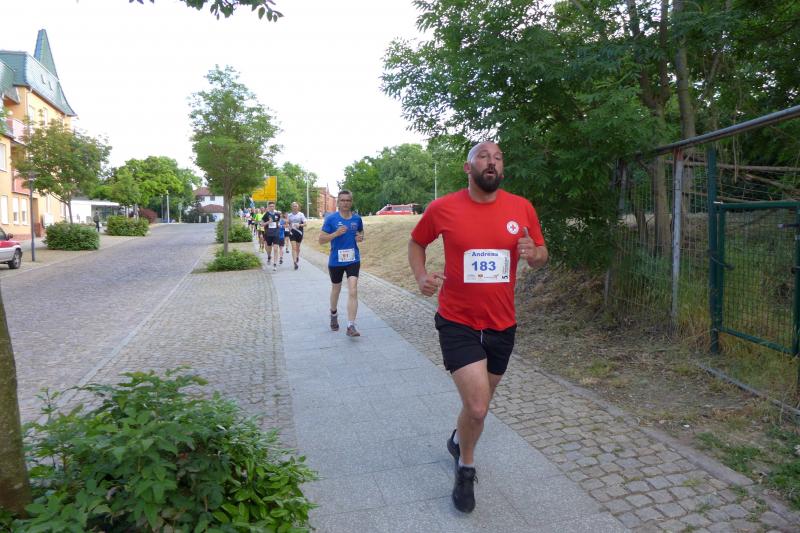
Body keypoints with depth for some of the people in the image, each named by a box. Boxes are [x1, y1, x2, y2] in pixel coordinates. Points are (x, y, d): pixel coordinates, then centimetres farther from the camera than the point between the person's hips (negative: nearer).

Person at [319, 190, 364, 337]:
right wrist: (336, 233, -24)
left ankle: (351, 326, -10)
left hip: (353, 260, 1)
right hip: (335, 261, -1)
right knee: (336, 289, 18)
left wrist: (360, 238, -5)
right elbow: (321, 240, -9)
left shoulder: (357, 219, 0)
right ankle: (334, 314, 46)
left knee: (353, 292, -12)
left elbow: (361, 233, 19)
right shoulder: (331, 218, -8)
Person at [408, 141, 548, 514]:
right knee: (478, 407, -12)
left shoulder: (522, 208, -4)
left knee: (479, 404, 19)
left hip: (502, 325, 4)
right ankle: (466, 468, 21)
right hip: (458, 322, -3)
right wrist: (421, 277, -10)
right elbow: (416, 242, 8)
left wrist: (533, 254, -16)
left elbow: (542, 255, 8)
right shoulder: (442, 208, -9)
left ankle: (458, 441, 53)